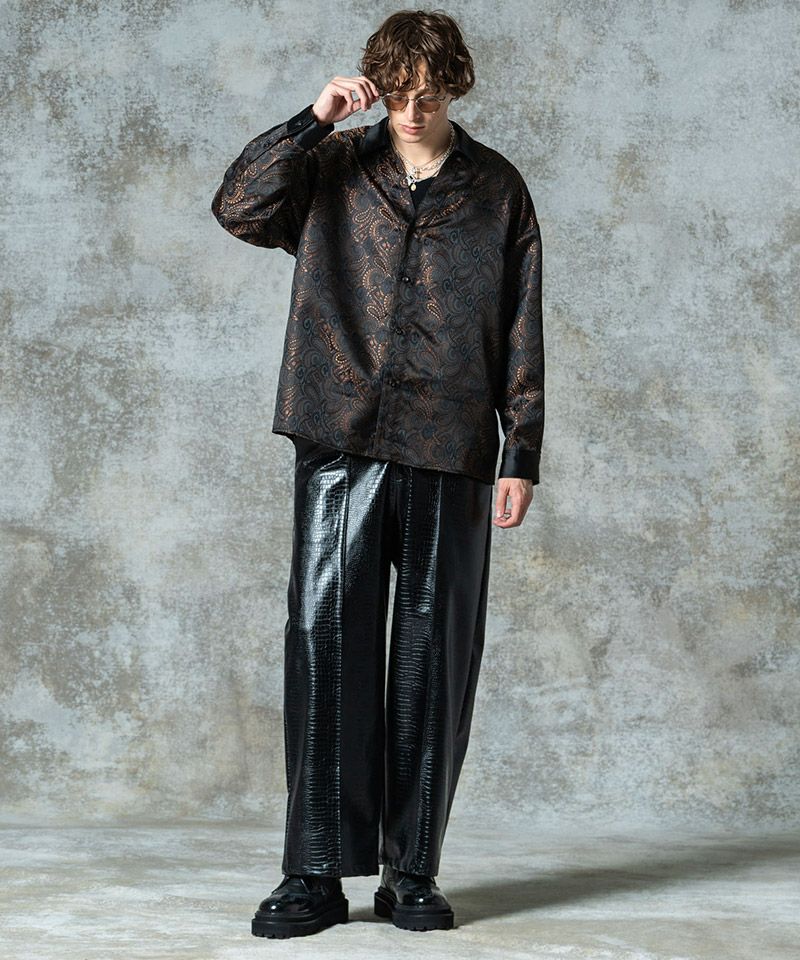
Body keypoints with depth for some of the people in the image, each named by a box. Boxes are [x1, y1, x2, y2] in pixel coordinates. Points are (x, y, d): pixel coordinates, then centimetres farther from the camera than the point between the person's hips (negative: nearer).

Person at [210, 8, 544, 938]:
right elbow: (238, 206, -5)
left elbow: (522, 336, 8)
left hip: (451, 456, 1)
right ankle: (317, 871, 0)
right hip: (340, 444, 0)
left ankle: (412, 871, 12)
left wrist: (522, 455, 3)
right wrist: (314, 120, -9)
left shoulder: (497, 189, 10)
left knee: (434, 659, 2)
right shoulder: (333, 170, 10)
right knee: (325, 643, -6)